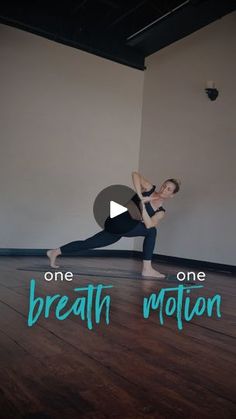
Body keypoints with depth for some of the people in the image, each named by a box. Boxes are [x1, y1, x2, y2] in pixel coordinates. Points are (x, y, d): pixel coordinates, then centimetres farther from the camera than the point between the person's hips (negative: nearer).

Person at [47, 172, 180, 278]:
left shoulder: (161, 211, 10)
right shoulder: (149, 188, -3)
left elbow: (148, 224, -7)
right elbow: (135, 174, -16)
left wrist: (143, 205, -16)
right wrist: (140, 197, -20)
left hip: (124, 228, 7)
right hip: (117, 222, -7)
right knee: (151, 231, -16)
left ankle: (55, 252, 27)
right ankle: (147, 269, -8)